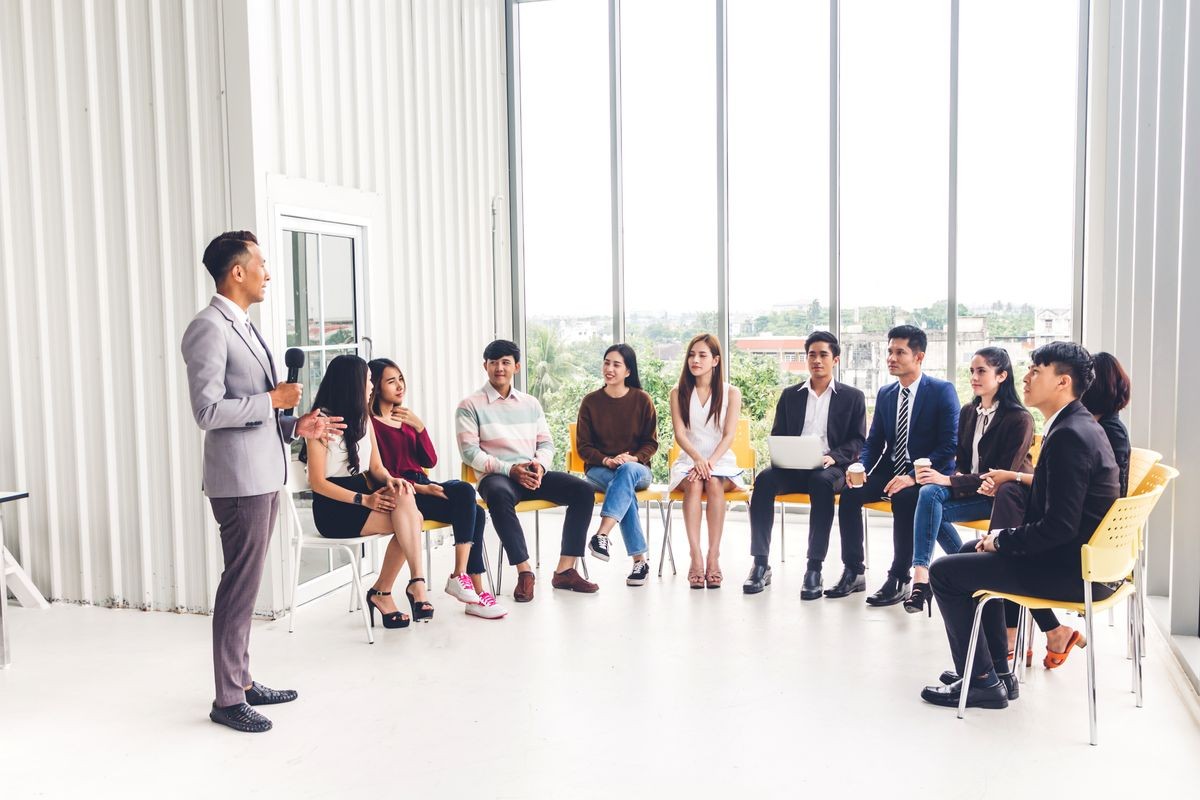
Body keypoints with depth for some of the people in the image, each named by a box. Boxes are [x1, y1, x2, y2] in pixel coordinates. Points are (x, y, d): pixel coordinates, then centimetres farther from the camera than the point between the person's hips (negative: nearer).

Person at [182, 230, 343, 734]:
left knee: (246, 583, 15)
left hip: (264, 474, 9)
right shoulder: (209, 328, -13)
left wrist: (296, 426, 10)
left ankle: (242, 680, 26)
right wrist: (272, 400, -14)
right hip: (240, 478, -9)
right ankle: (227, 699, 10)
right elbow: (208, 411, -20)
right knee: (240, 586, -2)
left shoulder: (244, 327, 16)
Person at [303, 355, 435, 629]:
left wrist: (390, 480, -11)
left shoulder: (363, 417, 14)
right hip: (333, 508, -7)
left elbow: (376, 467, 13)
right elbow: (317, 482, -12)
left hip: (362, 492, 7)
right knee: (410, 520, -26)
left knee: (404, 497, -27)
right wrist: (363, 499, -22)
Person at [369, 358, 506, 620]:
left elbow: (430, 461, 10)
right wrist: (419, 488, -19)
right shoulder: (370, 423, -4)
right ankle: (460, 577, -26)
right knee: (465, 492, -27)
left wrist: (419, 426, -5)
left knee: (475, 513, -19)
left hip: (421, 487, 7)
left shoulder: (405, 417, 19)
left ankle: (473, 590, -21)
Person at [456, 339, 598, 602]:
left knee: (583, 490, -18)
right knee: (498, 495, -41)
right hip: (496, 476, -5)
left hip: (533, 475, 5)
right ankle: (524, 571, -34)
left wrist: (539, 465, -8)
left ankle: (565, 570, -17)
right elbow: (470, 452, -6)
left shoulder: (530, 403, 18)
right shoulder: (470, 406, 3)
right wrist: (510, 469, -17)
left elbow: (546, 443, 16)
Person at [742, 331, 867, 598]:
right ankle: (760, 564, -27)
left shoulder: (852, 397, 12)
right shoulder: (790, 395, 19)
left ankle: (814, 568, -34)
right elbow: (776, 436, 16)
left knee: (821, 482, -38)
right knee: (764, 480, -30)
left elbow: (858, 441, 5)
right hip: (792, 467, 2)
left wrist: (834, 456, -15)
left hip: (829, 468, -2)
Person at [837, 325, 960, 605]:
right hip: (889, 471, 6)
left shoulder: (942, 391, -8)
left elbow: (949, 445, -14)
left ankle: (899, 579, -22)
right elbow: (874, 441, 15)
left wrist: (913, 477, -24)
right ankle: (853, 572, -7)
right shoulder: (885, 394, 11)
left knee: (905, 499, -35)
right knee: (849, 494, -18)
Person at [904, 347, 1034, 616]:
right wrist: (956, 478, -11)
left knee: (930, 503, -26)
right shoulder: (968, 412, 8)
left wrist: (950, 481, -23)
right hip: (971, 488, 7)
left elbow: (1003, 475, -17)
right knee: (929, 492, -24)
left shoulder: (1019, 419, -13)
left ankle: (922, 576, -23)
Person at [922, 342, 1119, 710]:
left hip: (1072, 570, -11)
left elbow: (1059, 526, -26)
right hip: (1082, 556, 11)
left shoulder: (1069, 435, -22)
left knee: (944, 572, -6)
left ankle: (981, 681, 4)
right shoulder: (1082, 425, 10)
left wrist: (1003, 539, -12)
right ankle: (996, 669, 27)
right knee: (975, 554, 25)